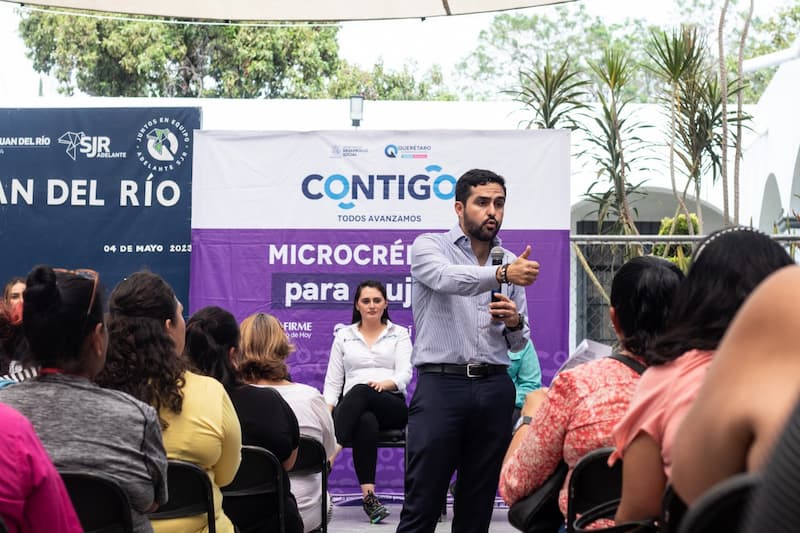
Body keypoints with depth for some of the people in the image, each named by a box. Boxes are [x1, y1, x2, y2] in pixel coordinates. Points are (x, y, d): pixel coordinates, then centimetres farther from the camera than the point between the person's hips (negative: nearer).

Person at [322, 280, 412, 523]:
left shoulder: (399, 334, 15)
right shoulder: (344, 336, 19)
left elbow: (405, 373, 0)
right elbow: (333, 381, 13)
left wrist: (385, 383, -23)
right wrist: (327, 409, -6)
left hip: (392, 406, -1)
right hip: (356, 410, 1)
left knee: (360, 392, -38)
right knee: (366, 423, -40)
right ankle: (368, 494, -47)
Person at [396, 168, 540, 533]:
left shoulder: (512, 262, 15)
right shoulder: (430, 246, 1)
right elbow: (448, 278, -24)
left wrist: (514, 323, -6)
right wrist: (502, 274, -40)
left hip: (494, 389, 5)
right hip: (441, 384, -5)